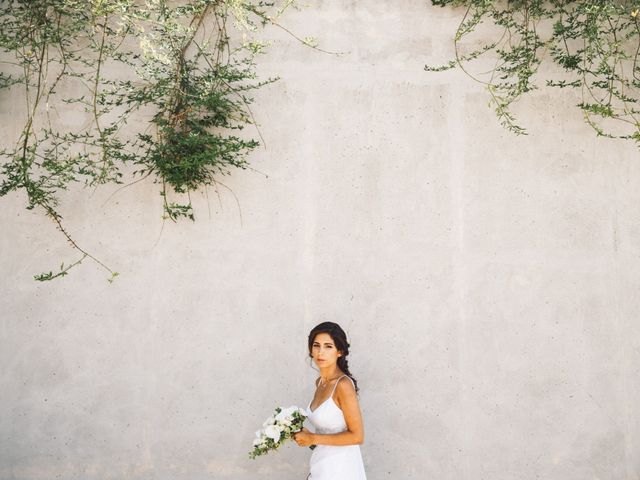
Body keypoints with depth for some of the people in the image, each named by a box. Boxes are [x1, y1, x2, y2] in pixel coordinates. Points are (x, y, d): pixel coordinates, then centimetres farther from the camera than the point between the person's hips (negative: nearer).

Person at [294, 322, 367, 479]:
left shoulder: (343, 384, -20)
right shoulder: (319, 382, 4)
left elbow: (356, 436, -19)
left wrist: (313, 439, -16)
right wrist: (304, 434, 0)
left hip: (340, 466, -7)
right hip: (321, 464, 7)